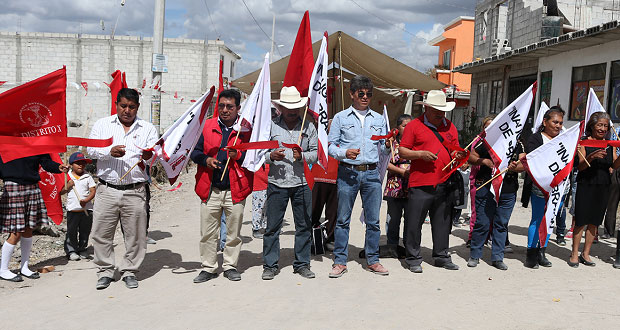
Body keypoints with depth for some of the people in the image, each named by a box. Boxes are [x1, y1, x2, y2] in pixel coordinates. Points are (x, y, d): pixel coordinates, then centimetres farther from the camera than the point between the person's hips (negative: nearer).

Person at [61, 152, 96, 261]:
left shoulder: (87, 177, 4)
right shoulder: (67, 177, 4)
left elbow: (93, 191, -1)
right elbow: (61, 192, 5)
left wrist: (86, 200, -17)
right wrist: (67, 186, -14)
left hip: (86, 209, 1)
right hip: (72, 209, -1)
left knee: (85, 231, 9)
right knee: (72, 231, 0)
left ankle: (82, 249, 23)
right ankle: (71, 251, 9)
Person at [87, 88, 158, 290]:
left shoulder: (148, 129, 9)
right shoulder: (102, 125, 10)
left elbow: (157, 155, 0)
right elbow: (91, 149, 0)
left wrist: (149, 156, -24)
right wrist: (109, 152, -19)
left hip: (135, 192, 0)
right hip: (107, 190, 0)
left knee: (135, 235, 4)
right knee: (101, 233, 3)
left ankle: (129, 271, 21)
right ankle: (105, 271, 19)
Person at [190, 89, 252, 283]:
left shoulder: (246, 128, 1)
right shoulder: (208, 126, 7)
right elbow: (195, 152, 11)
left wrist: (238, 156, -15)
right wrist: (206, 159, -8)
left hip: (235, 189, -1)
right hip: (210, 189, 2)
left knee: (233, 232, 9)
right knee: (208, 233, 6)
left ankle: (230, 266, 24)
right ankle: (208, 268, 19)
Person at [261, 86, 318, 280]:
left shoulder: (308, 127, 10)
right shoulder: (271, 126, 5)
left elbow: (315, 153, 6)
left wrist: (302, 156, -13)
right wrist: (271, 156, -16)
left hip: (302, 183, 2)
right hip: (277, 183, -2)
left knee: (304, 225, 6)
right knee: (272, 226, 2)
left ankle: (302, 264, 19)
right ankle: (270, 265, 13)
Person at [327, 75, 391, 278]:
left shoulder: (378, 119, 16)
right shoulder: (340, 118, 7)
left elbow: (383, 150, 16)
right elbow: (330, 146, 2)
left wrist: (387, 145, -6)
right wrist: (345, 153, -16)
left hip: (371, 174, 2)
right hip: (348, 173, -2)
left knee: (373, 220, 5)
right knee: (343, 219, 1)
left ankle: (373, 260, 17)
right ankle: (340, 262, 10)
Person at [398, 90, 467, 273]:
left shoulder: (450, 127, 16)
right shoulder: (414, 126, 1)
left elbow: (454, 151, 20)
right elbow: (402, 151, -1)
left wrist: (458, 155, -3)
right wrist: (421, 154, -16)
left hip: (444, 184, 4)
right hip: (420, 184, -4)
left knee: (443, 222, 11)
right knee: (415, 223, 0)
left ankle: (441, 256, 24)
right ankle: (413, 258, 12)